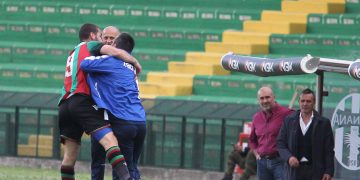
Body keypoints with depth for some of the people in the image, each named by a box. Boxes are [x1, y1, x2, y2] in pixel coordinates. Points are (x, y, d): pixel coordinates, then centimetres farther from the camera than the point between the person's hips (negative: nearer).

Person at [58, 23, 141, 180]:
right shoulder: (91, 46, 11)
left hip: (65, 104, 8)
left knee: (69, 156, 8)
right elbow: (116, 52, -4)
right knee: (110, 141, -21)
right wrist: (135, 62, 11)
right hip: (81, 102, -8)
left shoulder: (73, 54, 34)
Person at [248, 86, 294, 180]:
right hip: (262, 162, 6)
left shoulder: (286, 113, -9)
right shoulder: (257, 117, 13)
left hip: (279, 161, -6)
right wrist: (256, 154, 14)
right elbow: (252, 139, 29)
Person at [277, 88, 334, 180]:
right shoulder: (289, 121, 8)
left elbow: (329, 151, 2)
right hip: (294, 168, 2)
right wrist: (289, 157, -11)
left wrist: (328, 172, -6)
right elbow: (280, 144, 8)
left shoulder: (323, 123, 3)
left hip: (315, 171, -2)